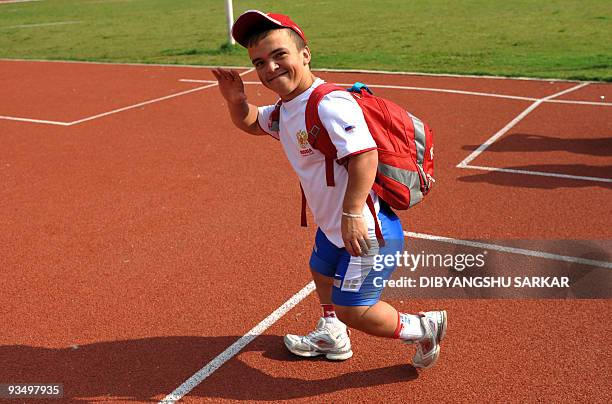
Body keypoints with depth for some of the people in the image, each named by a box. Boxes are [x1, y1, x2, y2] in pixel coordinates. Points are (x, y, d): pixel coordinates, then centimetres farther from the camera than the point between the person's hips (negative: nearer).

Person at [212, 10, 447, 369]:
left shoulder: (329, 104, -25)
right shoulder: (284, 111, 6)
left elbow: (365, 154, -33)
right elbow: (251, 123, 25)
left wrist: (352, 214, -36)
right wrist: (236, 100, 4)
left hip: (368, 231, -10)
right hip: (331, 226, 10)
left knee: (352, 309, -2)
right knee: (322, 272, 30)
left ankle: (422, 328, 21)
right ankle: (331, 337, 55)